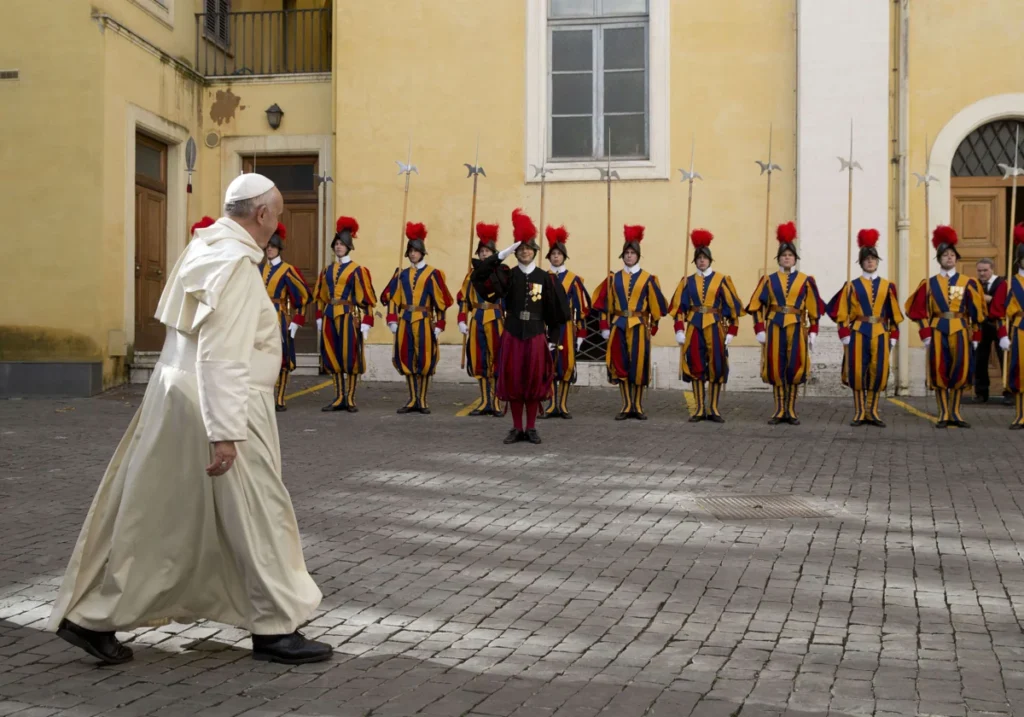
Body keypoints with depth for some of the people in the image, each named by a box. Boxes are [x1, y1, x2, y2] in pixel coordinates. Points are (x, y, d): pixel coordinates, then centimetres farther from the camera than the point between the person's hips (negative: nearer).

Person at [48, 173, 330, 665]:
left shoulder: (204, 248, 11)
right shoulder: (235, 264, -18)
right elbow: (221, 356, -24)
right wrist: (225, 433, -24)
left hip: (178, 401, 10)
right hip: (216, 406, -10)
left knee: (155, 515, 14)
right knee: (258, 513, 2)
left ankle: (92, 617, 20)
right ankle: (275, 628, 13)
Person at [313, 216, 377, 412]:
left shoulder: (357, 270, -2)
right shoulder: (327, 270, 12)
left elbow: (366, 299, -6)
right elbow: (320, 297, 15)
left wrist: (365, 323, -11)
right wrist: (320, 318, 9)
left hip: (349, 317, -5)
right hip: (330, 317, 5)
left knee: (351, 358, -1)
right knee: (332, 357, 6)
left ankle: (351, 399, 7)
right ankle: (339, 399, 13)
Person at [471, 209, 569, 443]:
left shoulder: (546, 278, 1)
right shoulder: (507, 276, 2)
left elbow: (555, 310, 4)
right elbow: (478, 273, -11)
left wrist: (552, 338, 1)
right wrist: (502, 255, -16)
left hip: (536, 335, 0)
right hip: (512, 335, 1)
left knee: (534, 381, 1)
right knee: (513, 381, 2)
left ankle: (531, 428, 11)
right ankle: (517, 428, 11)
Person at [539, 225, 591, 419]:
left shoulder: (574, 280, 4)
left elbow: (582, 308, 3)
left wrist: (580, 334, -1)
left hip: (566, 329, 0)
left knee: (567, 365, 1)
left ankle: (563, 406, 9)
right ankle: (552, 406, 4)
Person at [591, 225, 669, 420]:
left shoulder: (648, 279, 2)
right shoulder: (614, 278, 7)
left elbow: (657, 305, 2)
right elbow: (604, 304, 6)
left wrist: (653, 328, -2)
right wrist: (605, 327, 0)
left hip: (639, 327, -2)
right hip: (619, 327, 2)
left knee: (639, 365, -1)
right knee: (620, 365, 1)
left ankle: (638, 406, 10)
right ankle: (627, 407, 9)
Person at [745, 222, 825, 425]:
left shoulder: (805, 281, 6)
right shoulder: (769, 280, 6)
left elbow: (814, 309, 7)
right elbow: (757, 306, 4)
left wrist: (813, 332, 1)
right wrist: (760, 330, -3)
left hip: (797, 328, 0)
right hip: (775, 327, 0)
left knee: (794, 368, 0)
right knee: (776, 368, 0)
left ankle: (791, 411, 10)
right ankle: (780, 411, 9)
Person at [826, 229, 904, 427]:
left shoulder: (887, 286, 8)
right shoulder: (852, 286, 3)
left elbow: (894, 313, 9)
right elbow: (842, 312, 0)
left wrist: (893, 335, 4)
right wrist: (845, 334, -7)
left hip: (880, 334, 2)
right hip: (858, 333, -1)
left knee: (878, 372, 1)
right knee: (857, 372, -2)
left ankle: (872, 411, 12)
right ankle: (860, 412, 6)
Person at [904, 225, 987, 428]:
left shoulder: (968, 283, 6)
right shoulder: (929, 283, 6)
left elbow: (976, 312, 7)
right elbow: (920, 311, 4)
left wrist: (975, 336, 3)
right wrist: (926, 334, -5)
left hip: (961, 331, 1)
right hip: (937, 332, 0)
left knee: (960, 371, -1)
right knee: (939, 372, -2)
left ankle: (955, 413, 10)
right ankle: (943, 414, 5)